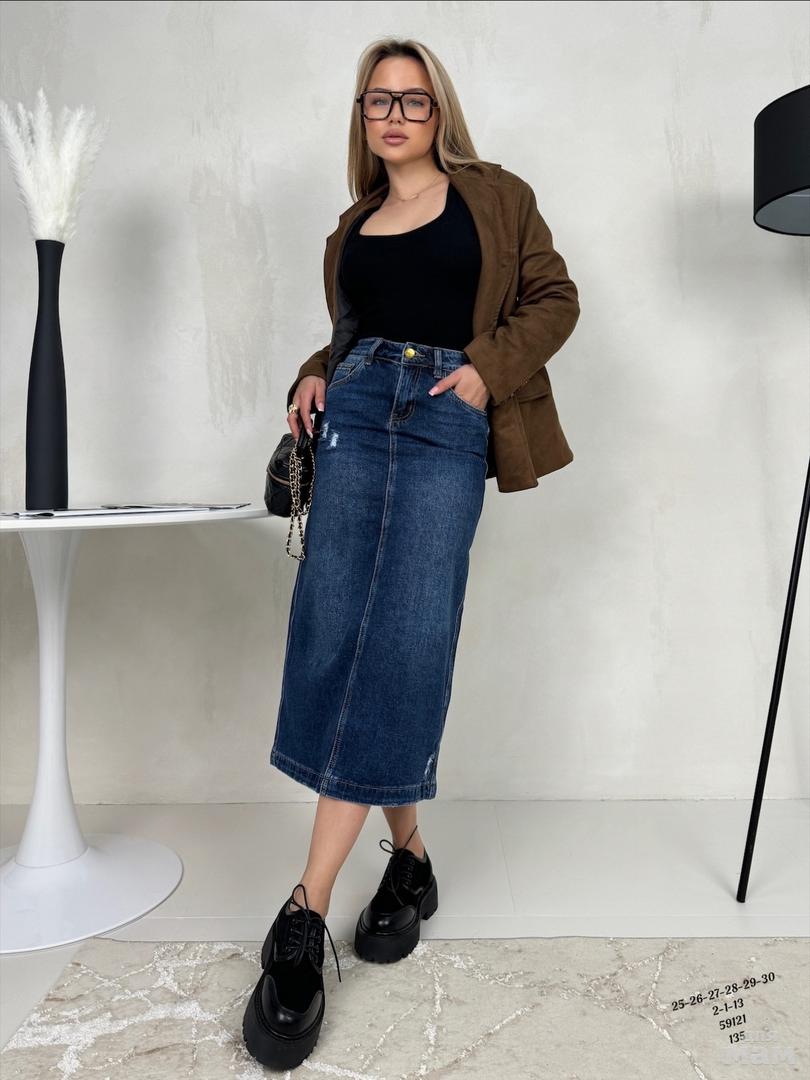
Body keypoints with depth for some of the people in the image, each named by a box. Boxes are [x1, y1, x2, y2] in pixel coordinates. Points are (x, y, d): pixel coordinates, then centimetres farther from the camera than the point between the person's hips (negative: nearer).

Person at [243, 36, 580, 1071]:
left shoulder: (495, 196, 16)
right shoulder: (351, 229, 25)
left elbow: (554, 297, 11)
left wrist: (488, 367, -6)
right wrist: (314, 376, 8)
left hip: (449, 421, -3)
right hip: (357, 411, 4)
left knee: (402, 644, -15)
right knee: (337, 630, -12)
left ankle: (307, 912, -11)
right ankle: (407, 853, 5)